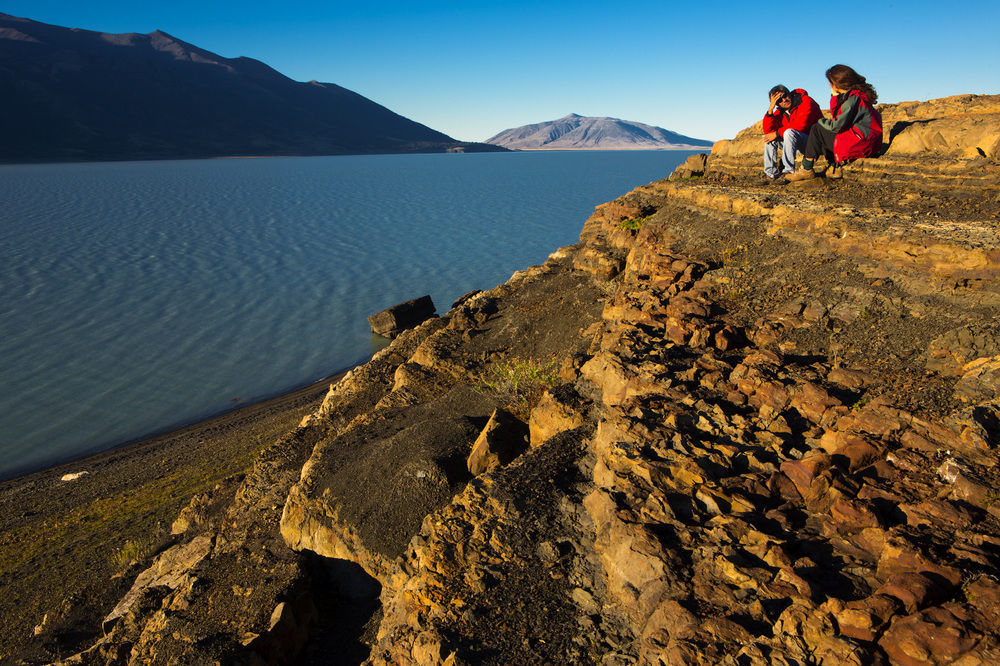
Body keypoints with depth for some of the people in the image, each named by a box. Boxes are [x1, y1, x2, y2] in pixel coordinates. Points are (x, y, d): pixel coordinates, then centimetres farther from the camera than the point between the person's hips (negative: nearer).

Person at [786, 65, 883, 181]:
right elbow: (836, 115, 16)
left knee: (817, 130, -7)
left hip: (862, 144, -10)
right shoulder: (852, 95, 12)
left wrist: (821, 121, 1)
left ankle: (806, 170, -1)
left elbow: (836, 126, -18)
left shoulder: (853, 98, -18)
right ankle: (836, 168, 11)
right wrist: (835, 97, 5)